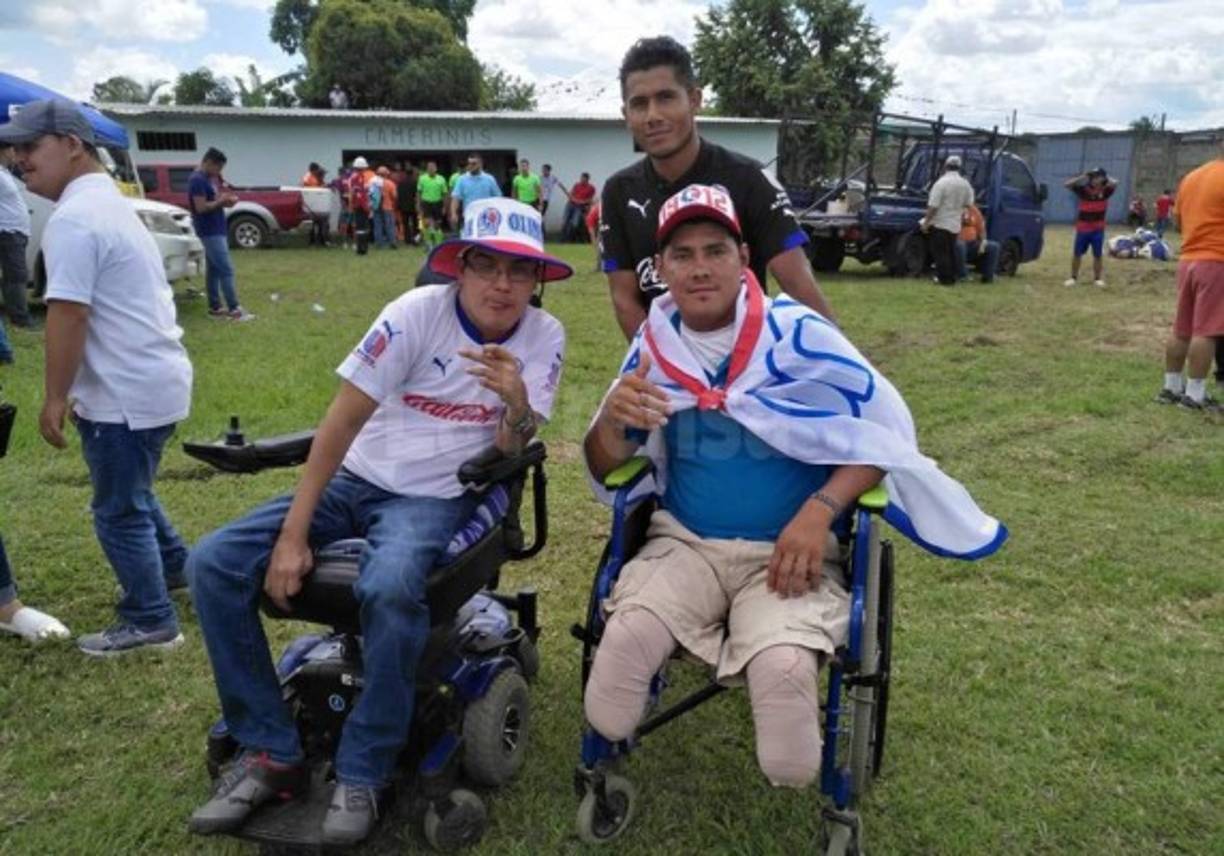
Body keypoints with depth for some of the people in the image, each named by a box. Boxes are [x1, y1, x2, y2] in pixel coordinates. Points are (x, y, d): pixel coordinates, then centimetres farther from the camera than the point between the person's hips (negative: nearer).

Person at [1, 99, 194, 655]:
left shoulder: (73, 218, -19)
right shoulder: (110, 202, 15)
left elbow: (67, 316, -23)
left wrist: (54, 398, -15)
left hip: (127, 392, -10)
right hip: (153, 378, 10)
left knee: (119, 513, 2)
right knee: (130, 494, 26)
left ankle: (150, 622, 13)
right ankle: (174, 568, 42)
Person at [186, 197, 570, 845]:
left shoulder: (544, 336, -8)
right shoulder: (420, 311, -12)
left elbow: (507, 457, -11)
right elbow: (344, 417, -12)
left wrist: (518, 405, -35)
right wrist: (292, 534, -15)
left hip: (437, 497, -2)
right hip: (357, 479, 2)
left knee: (389, 590, -36)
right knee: (213, 565, -14)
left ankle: (362, 774, -13)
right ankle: (272, 753, -2)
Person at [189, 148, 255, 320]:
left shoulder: (210, 178, 14)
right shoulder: (198, 180, -16)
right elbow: (201, 207, -21)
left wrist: (225, 200, 2)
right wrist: (221, 201, -12)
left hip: (217, 229, 10)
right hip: (210, 231, -10)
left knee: (213, 269, 12)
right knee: (226, 269, -12)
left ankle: (215, 307, 17)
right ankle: (234, 309, -13)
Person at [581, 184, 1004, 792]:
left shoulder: (797, 334, -8)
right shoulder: (654, 344, 3)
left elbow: (886, 428, -4)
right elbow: (606, 471, 8)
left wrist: (820, 510, -18)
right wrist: (612, 419, -17)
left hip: (786, 553, -2)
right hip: (683, 543, 3)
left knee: (783, 668, -31)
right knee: (626, 634, -28)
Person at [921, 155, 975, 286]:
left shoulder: (941, 183, -15)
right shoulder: (966, 184, 5)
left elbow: (933, 206, -18)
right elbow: (968, 204, 13)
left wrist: (926, 222, -13)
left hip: (940, 224, -6)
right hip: (955, 225, 6)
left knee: (940, 252, -1)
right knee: (951, 252, 15)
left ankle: (944, 278, -3)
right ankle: (952, 277, 18)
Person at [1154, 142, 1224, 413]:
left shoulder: (1190, 177, 13)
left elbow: (1178, 219, 22)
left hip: (1187, 260, 8)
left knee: (1181, 330, 12)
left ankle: (1171, 387, 17)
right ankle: (1195, 395, -5)